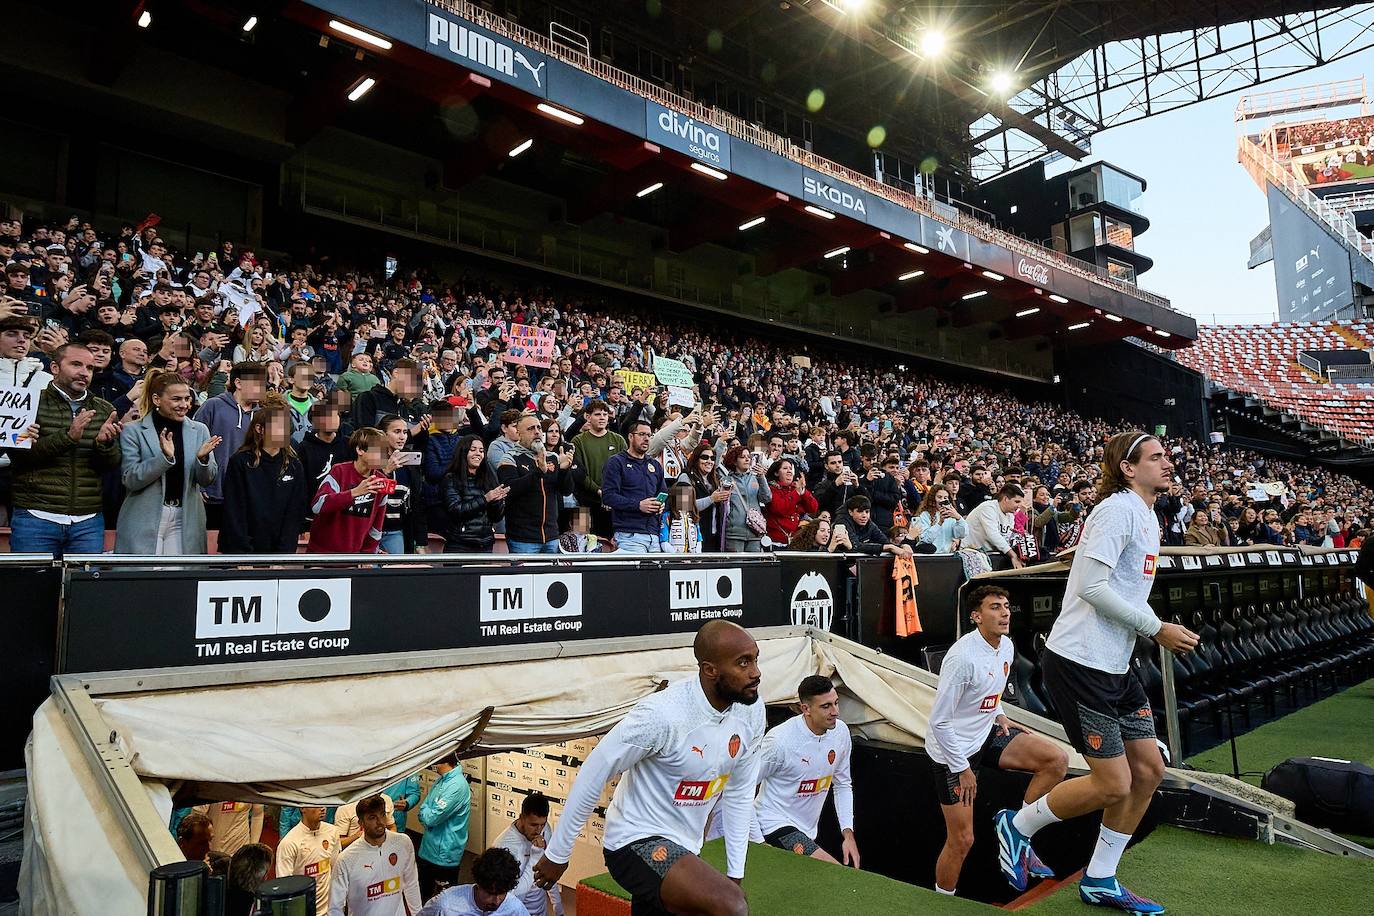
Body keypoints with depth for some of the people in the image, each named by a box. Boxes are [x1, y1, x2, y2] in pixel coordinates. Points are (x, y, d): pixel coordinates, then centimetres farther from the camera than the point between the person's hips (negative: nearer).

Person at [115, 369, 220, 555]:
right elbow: (130, 480, -8)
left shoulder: (199, 430, 8)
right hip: (143, 524, -2)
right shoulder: (132, 431, 0)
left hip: (185, 524, 2)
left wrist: (202, 458, -18)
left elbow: (207, 480, 4)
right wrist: (165, 457, -21)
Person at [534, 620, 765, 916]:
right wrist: (557, 854, -10)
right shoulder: (662, 714, -29)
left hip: (684, 848, 8)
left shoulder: (752, 710, -8)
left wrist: (736, 873, 9)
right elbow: (592, 776, -18)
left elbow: (739, 793, 6)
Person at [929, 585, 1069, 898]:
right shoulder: (963, 657, -28)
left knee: (1057, 760, -8)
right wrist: (962, 768, -17)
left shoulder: (1006, 646, -2)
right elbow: (939, 721, -23)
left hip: (986, 734, 7)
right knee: (962, 840, -2)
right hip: (954, 750, -7)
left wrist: (999, 715, 5)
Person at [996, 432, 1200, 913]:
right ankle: (1017, 826, 18)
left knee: (1148, 769, 11)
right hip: (1079, 661, -10)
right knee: (1113, 784, -5)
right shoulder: (1118, 509, -14)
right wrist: (1156, 629, -16)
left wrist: (1160, 629, 12)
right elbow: (1092, 586, -22)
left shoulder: (1147, 516, 16)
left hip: (1115, 666, 10)